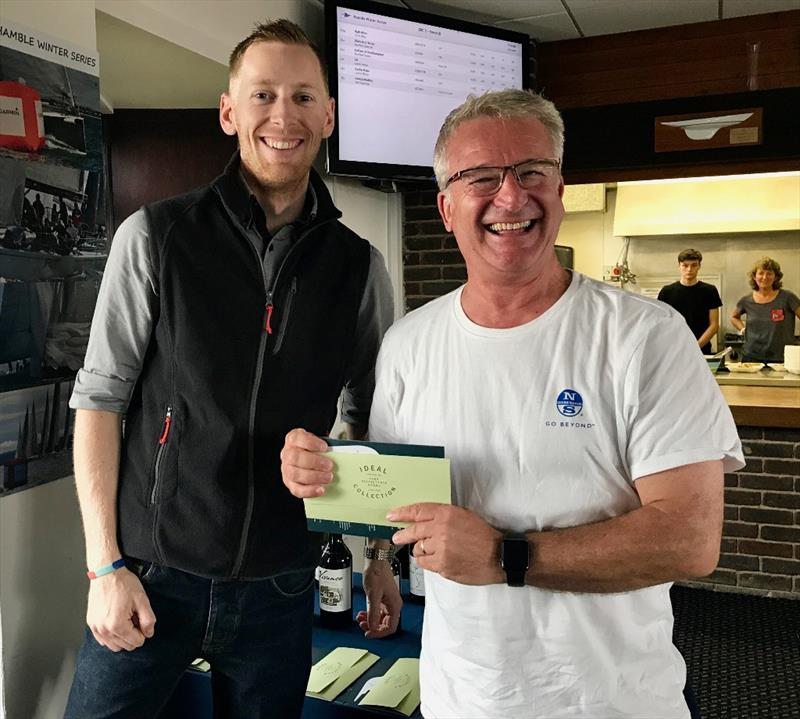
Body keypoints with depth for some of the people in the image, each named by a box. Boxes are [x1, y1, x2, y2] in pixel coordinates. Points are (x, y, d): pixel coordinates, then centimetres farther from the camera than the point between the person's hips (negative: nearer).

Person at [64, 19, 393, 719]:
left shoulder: (360, 267, 0)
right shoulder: (155, 238, -6)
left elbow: (371, 427, 7)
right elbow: (100, 399, -4)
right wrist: (106, 564, -7)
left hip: (281, 585, 2)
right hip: (153, 573, -1)